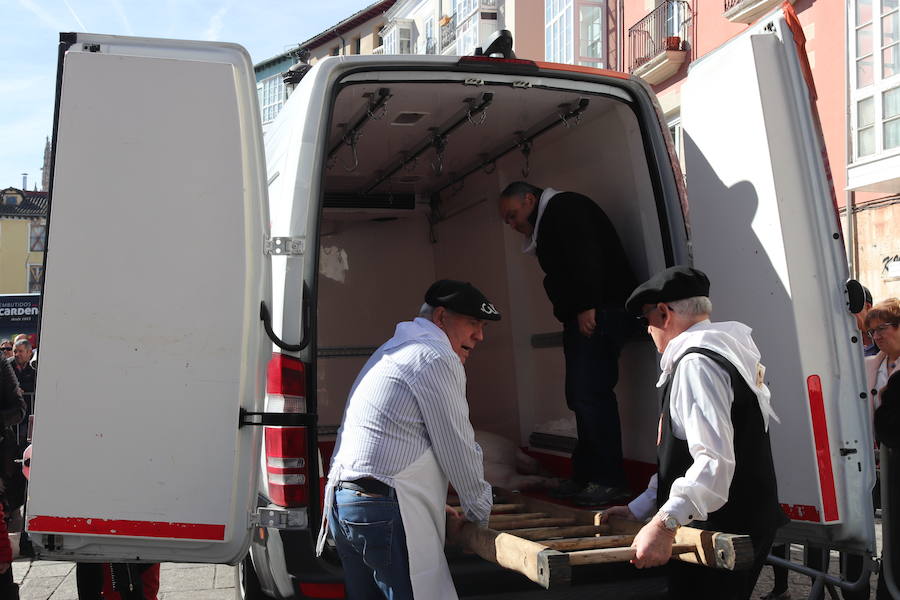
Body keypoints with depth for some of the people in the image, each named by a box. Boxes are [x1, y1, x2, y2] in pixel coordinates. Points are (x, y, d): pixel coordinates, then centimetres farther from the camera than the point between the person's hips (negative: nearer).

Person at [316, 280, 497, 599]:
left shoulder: (394, 351, 24)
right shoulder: (437, 358, -8)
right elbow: (457, 450, -7)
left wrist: (435, 507, 24)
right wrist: (479, 512, 8)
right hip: (384, 511, -10)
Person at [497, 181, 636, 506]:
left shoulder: (563, 207, -4)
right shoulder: (545, 228, 26)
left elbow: (586, 254, -19)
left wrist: (588, 307, -23)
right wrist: (571, 315, 8)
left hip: (599, 314, -10)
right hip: (580, 318, 10)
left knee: (590, 393, -13)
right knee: (580, 396, 8)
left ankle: (609, 480, -9)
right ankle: (585, 476, 13)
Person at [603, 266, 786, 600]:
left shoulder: (696, 364, -16)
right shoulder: (718, 357, 18)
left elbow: (715, 461, -29)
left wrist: (665, 523, -38)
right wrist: (638, 509, 24)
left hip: (721, 539, -10)